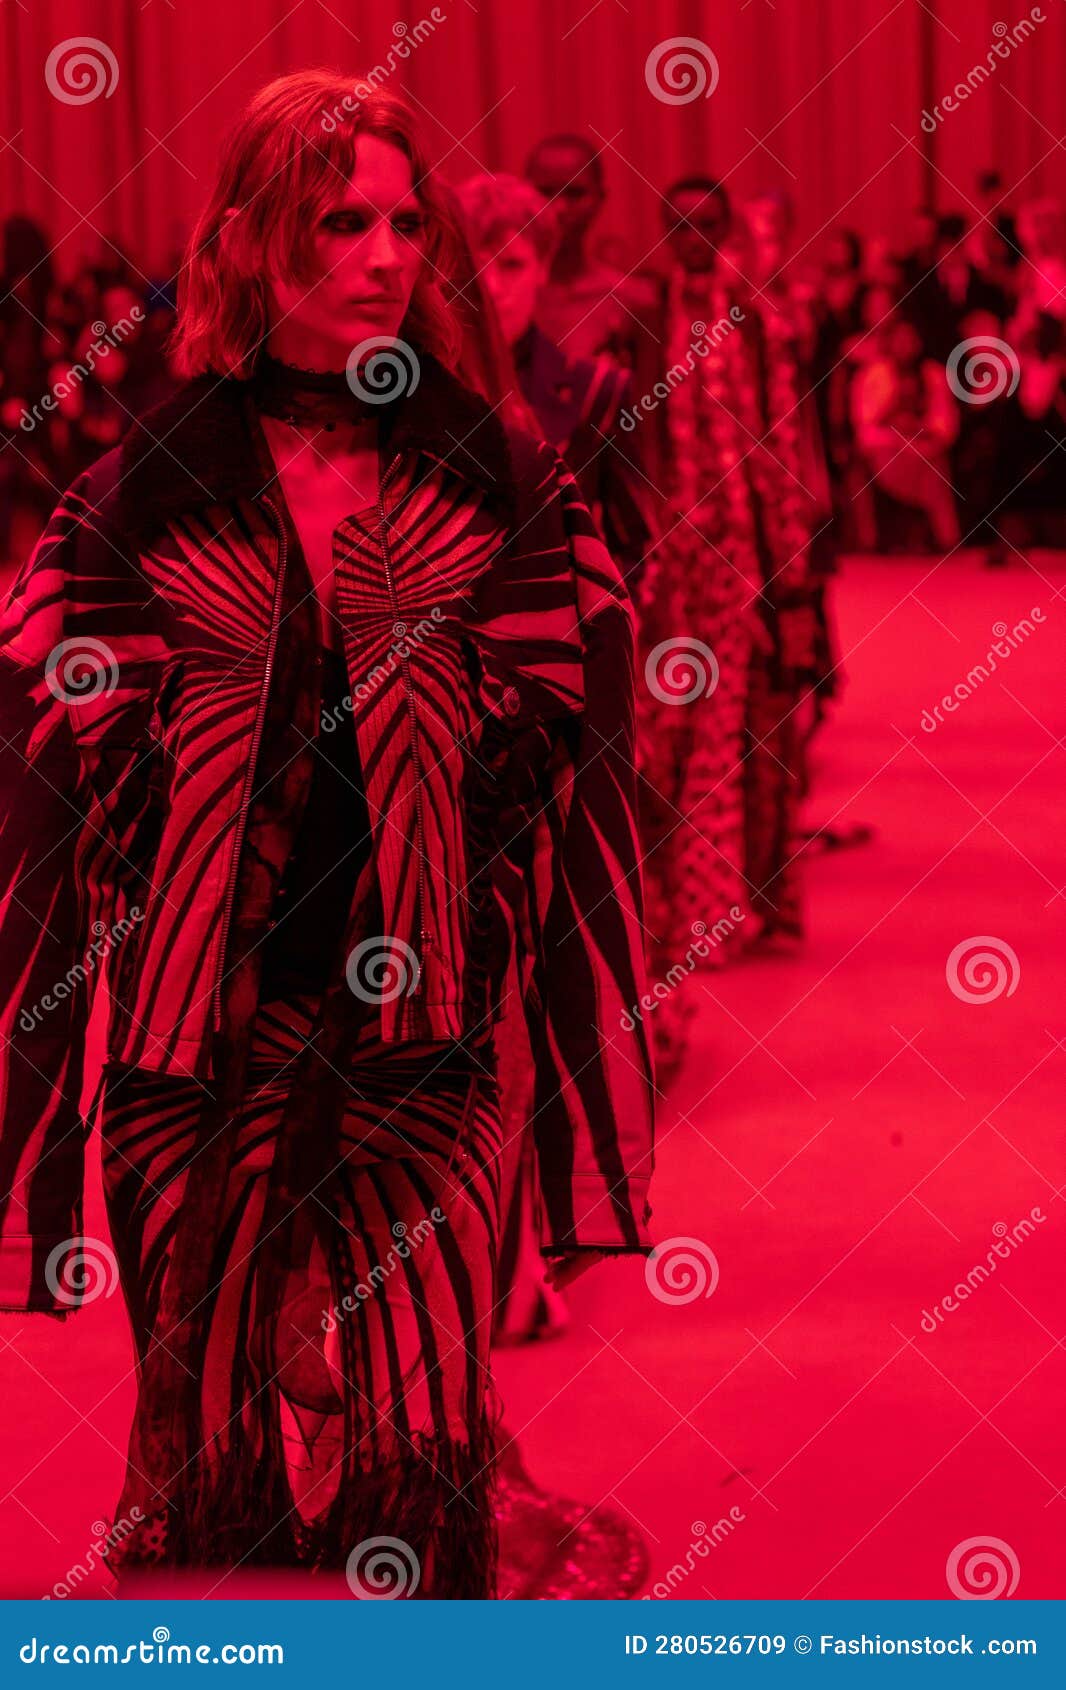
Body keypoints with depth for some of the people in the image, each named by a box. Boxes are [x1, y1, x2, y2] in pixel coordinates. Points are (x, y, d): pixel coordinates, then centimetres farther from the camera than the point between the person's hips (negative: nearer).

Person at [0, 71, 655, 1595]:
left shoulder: (506, 498, 5)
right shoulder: (139, 505, 3)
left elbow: (582, 819, 4)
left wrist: (597, 1144, -2)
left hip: (421, 1067, 0)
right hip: (202, 1072, 0)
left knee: (418, 1456, -5)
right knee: (220, 1463, 5)